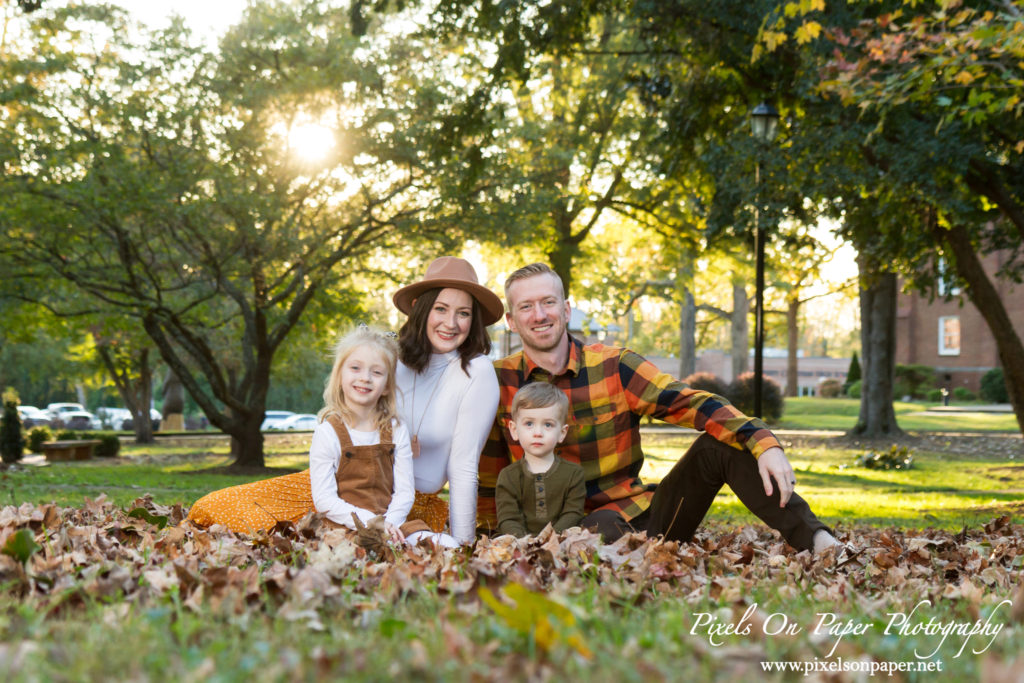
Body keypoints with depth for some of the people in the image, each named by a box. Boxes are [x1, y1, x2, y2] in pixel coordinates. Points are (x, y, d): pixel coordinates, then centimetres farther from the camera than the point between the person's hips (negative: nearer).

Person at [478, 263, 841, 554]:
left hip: (644, 514, 3)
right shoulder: (499, 381, 0)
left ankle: (817, 540, -23)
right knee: (603, 527, -40)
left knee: (719, 443, -17)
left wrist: (764, 443, -26)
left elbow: (692, 403, -12)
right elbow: (489, 471, 12)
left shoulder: (613, 366, 0)